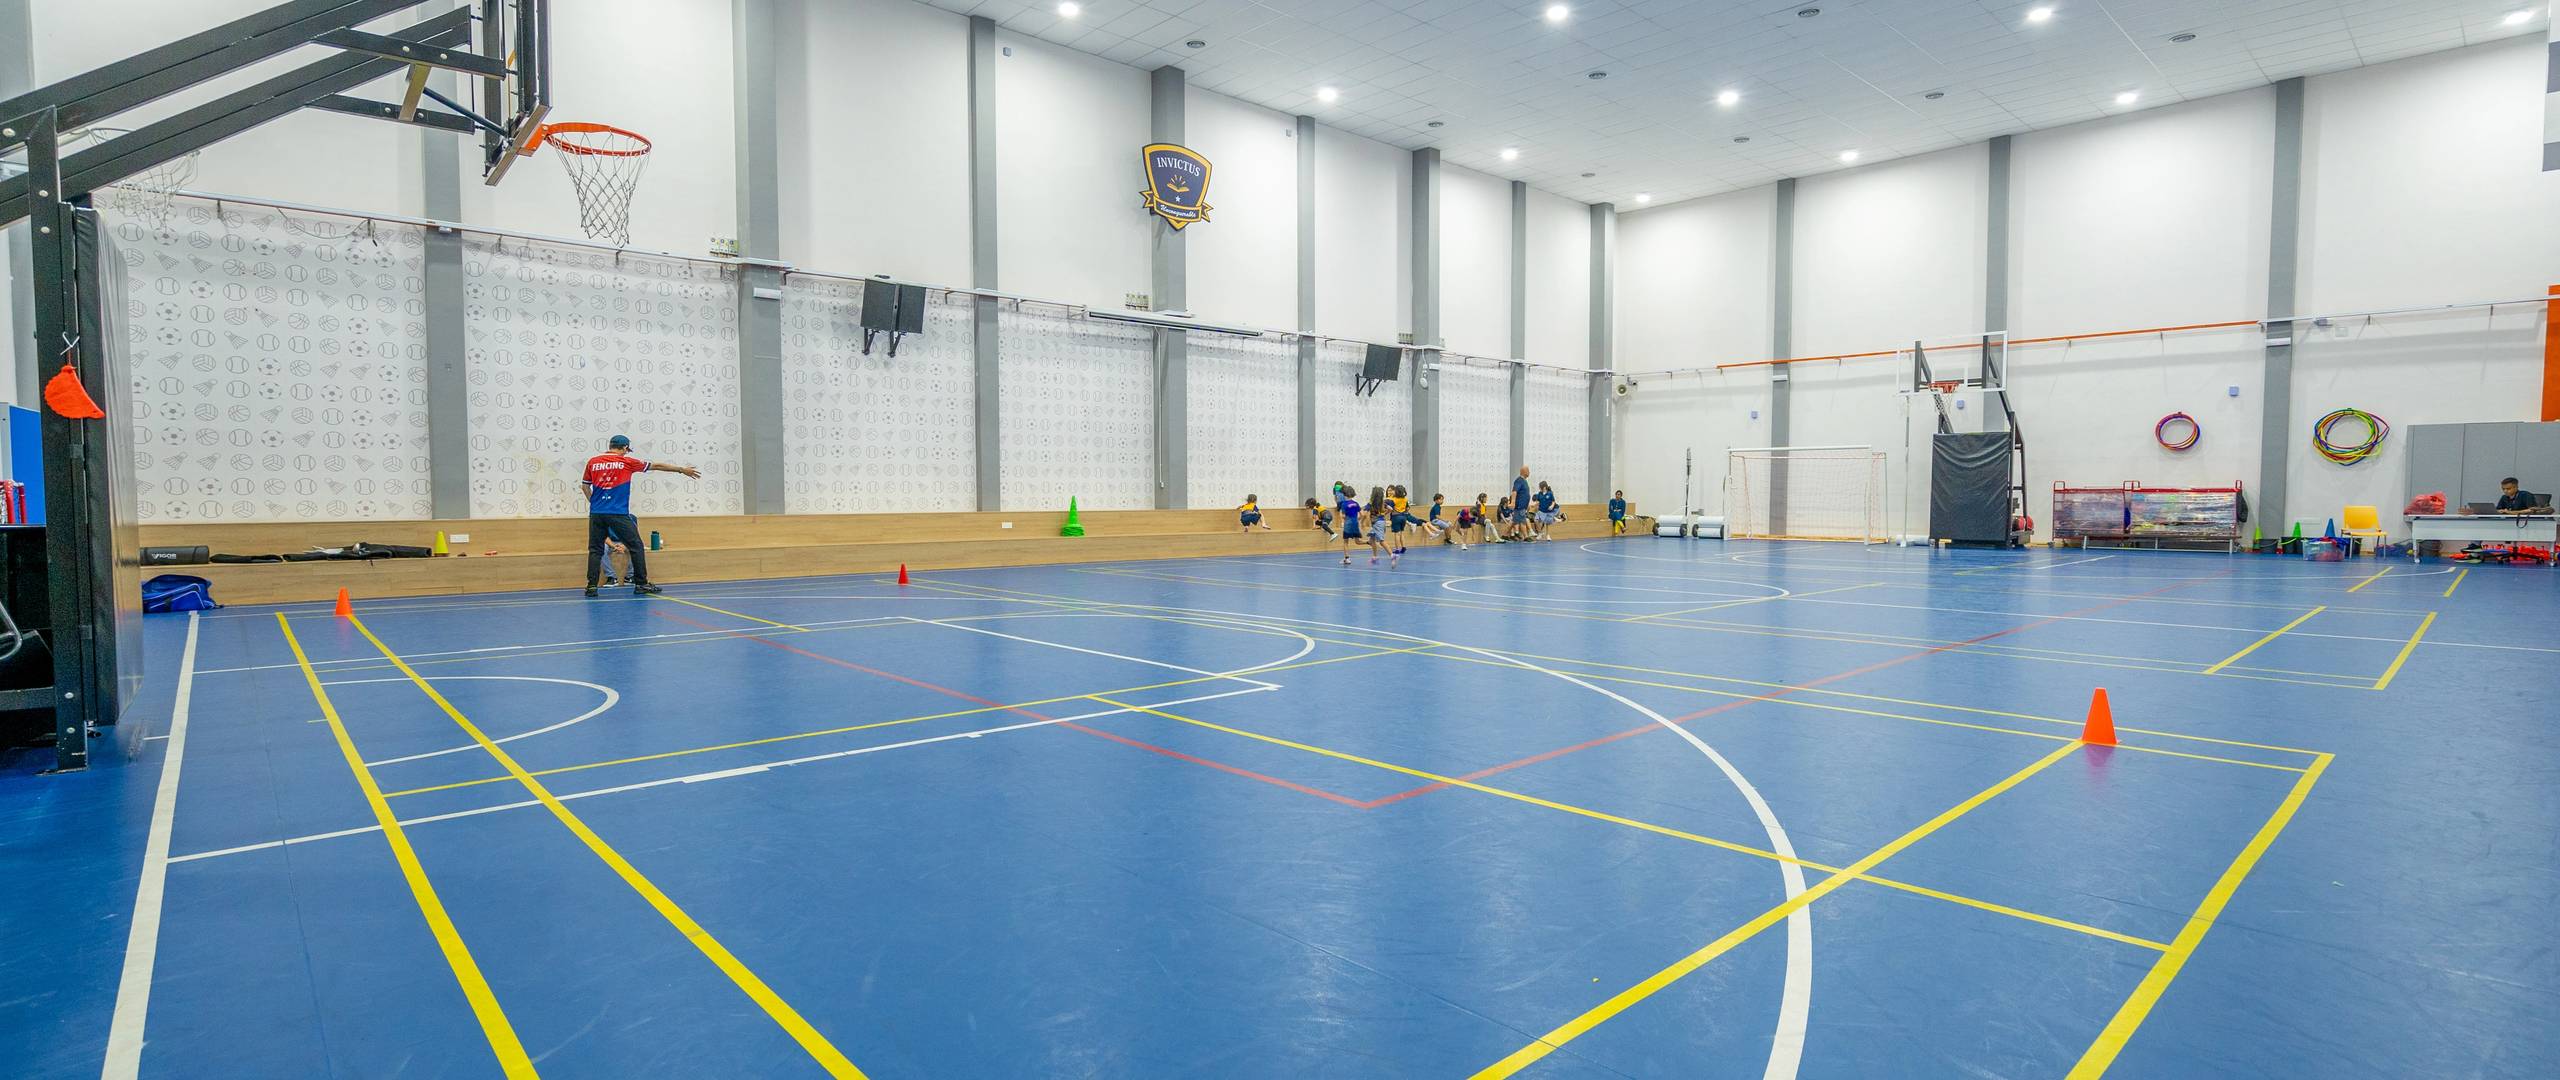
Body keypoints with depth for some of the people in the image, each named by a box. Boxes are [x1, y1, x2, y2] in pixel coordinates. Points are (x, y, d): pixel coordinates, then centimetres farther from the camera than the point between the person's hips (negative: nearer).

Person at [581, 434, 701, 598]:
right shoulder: (626, 462, 1)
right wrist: (682, 470, 16)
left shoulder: (592, 462, 9)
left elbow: (585, 485, 16)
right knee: (636, 547, 7)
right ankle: (641, 584, 7)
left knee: (595, 550, 10)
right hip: (618, 514, -3)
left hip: (596, 513, 4)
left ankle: (591, 586, 3)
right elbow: (657, 466, 9)